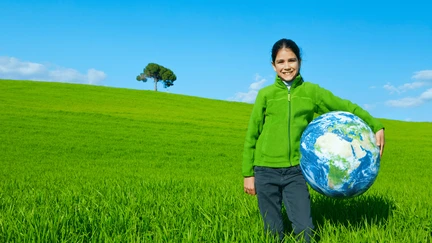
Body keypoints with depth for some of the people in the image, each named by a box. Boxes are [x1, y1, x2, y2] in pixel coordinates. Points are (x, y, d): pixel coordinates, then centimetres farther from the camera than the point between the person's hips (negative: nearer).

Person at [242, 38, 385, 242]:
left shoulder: (311, 91, 3)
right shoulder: (266, 94, 1)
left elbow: (346, 107, 9)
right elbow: (252, 135, 5)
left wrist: (376, 126, -2)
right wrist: (248, 174, 4)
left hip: (295, 172, 1)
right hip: (266, 171, 0)